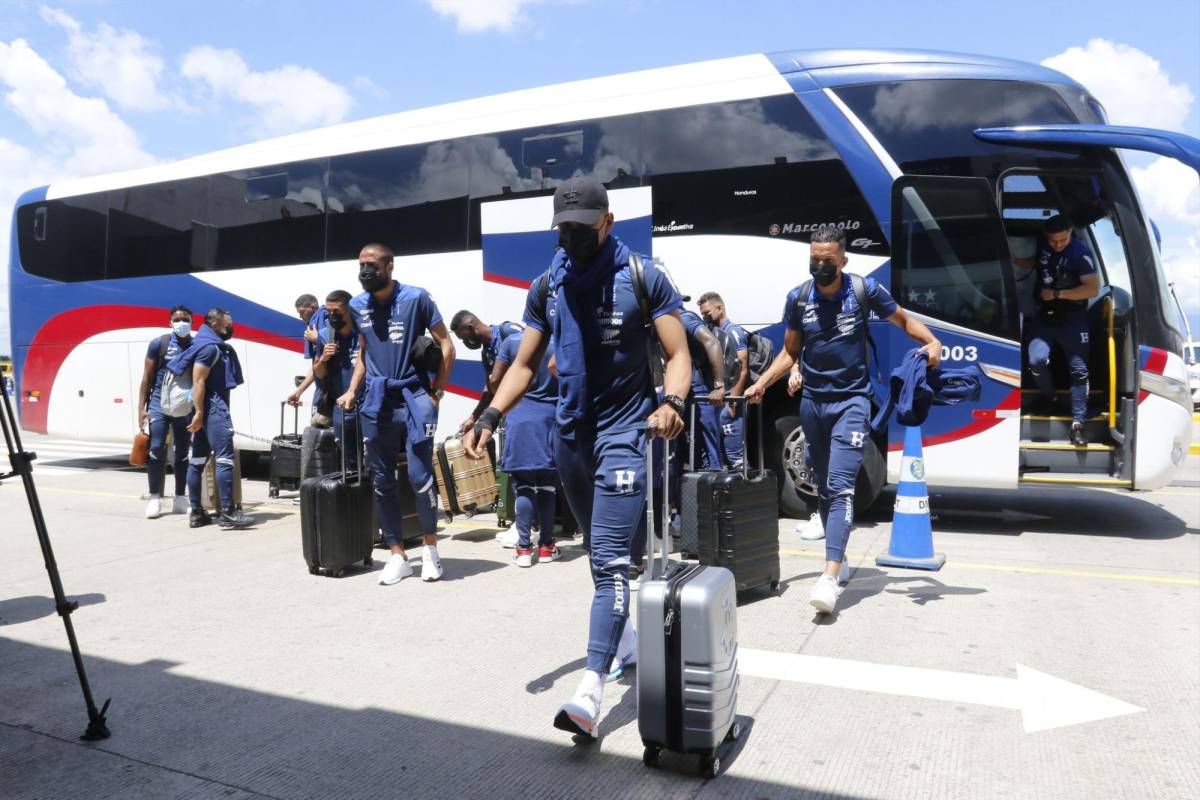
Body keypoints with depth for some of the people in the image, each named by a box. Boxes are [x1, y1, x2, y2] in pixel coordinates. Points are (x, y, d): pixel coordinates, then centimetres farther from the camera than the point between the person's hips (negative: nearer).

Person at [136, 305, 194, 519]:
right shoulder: (159, 343, 0)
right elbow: (147, 378, 1)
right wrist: (141, 408, -5)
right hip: (159, 403, -1)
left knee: (182, 453, 7)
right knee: (156, 450, -5)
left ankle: (180, 498, 15)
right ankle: (155, 498, 3)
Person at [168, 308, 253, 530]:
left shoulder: (211, 345, 20)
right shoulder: (210, 346, -11)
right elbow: (198, 381, -19)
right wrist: (199, 412, -22)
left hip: (207, 407, 11)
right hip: (212, 406, -11)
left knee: (198, 459, 8)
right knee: (225, 457, -13)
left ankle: (196, 513, 11)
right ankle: (227, 512, -16)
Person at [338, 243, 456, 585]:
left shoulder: (416, 298, -5)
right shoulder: (357, 306, 9)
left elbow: (446, 346, -1)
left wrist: (436, 392, -4)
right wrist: (352, 391, 8)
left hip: (413, 397, -4)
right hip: (376, 403, 5)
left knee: (420, 477, -10)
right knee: (383, 482, 6)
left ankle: (430, 544, 13)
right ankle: (398, 556, 17)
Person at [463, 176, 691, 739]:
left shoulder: (644, 278, -7)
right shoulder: (546, 287, 7)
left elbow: (677, 355, -8)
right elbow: (525, 365, 9)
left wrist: (672, 402, -28)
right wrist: (489, 417, -6)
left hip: (624, 432, -5)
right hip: (570, 433, 6)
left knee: (609, 559, -12)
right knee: (601, 554, 17)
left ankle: (591, 690, -14)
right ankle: (629, 634, 37)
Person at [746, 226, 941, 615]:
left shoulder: (865, 290, -6)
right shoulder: (798, 298, 0)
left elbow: (903, 320, 8)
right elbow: (789, 352, 8)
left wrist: (932, 341, -10)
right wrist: (760, 384, -4)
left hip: (851, 401, -4)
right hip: (812, 402, 4)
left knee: (840, 486, -16)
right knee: (822, 487, 12)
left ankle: (830, 575, -21)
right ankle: (839, 557, 30)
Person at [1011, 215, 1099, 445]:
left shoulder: (1081, 251, -16)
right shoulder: (1042, 244, 3)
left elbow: (1093, 289, -19)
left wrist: (1058, 294, -20)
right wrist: (1013, 259, 8)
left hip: (1072, 320, -4)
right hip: (1044, 316, 4)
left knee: (1078, 370, -4)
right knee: (1037, 361, -16)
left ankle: (1077, 424, -3)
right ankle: (1048, 396, 15)